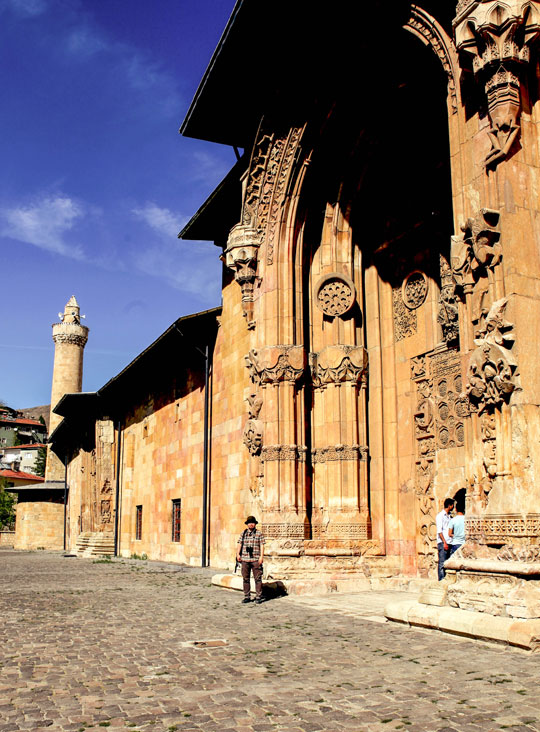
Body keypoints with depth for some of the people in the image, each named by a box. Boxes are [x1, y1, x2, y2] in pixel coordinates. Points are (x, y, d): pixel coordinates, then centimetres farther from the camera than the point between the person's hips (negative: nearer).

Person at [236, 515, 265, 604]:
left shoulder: (259, 534, 4)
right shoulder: (243, 533, 11)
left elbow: (262, 546, 0)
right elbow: (239, 544, 11)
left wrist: (261, 557, -9)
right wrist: (238, 554, -2)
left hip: (256, 559, -3)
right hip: (245, 559, 3)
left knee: (258, 578, -3)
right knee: (246, 579, 6)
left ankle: (258, 597, 3)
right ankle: (247, 597, 13)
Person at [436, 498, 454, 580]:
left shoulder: (449, 516, 18)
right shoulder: (440, 515, -4)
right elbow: (439, 531, -11)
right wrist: (444, 542, -17)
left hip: (449, 543, 7)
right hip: (442, 543, -7)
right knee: (442, 563, -7)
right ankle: (441, 580, -6)